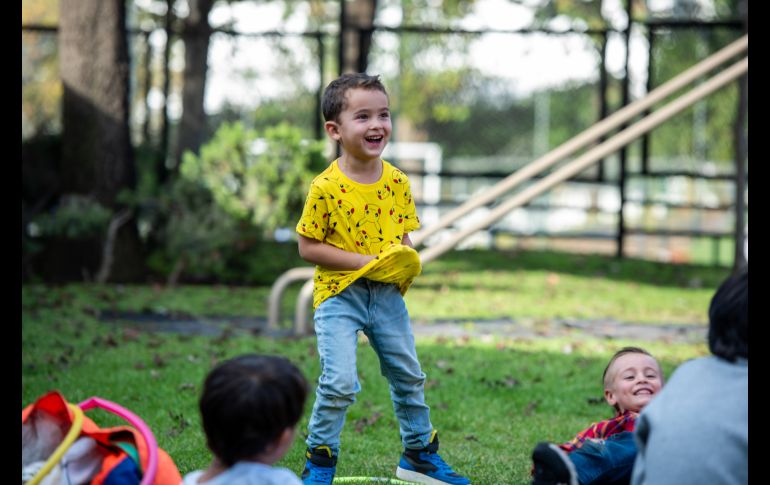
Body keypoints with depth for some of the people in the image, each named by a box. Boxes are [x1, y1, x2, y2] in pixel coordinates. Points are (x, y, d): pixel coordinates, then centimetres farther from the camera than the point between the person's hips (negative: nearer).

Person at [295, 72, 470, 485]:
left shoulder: (397, 181, 1)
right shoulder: (326, 187, -15)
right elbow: (308, 247, -12)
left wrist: (406, 264, -9)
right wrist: (365, 262, -19)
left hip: (387, 294, 5)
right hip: (338, 294, -5)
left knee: (409, 376, 14)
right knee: (340, 382, -15)